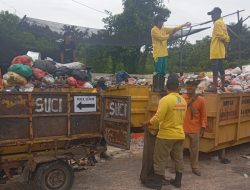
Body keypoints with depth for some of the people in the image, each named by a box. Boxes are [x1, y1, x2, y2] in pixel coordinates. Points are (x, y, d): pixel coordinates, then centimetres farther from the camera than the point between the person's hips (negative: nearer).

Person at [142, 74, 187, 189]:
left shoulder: (165, 99, -19)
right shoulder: (183, 101, 4)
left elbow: (158, 118, -23)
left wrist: (148, 123, -7)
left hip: (166, 135, -7)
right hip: (179, 134, 7)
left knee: (160, 159, 5)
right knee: (178, 158, 17)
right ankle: (178, 181, 29)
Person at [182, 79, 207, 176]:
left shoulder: (200, 100, -3)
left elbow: (203, 115, 1)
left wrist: (203, 127, -4)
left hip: (194, 129, 0)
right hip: (181, 128, 0)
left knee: (194, 149, 11)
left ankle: (195, 167, 28)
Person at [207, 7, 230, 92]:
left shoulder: (217, 23, -9)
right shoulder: (222, 23, 20)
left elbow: (221, 36, -21)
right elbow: (227, 38, 18)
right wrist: (226, 49, 18)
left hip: (216, 51, -10)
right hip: (221, 51, 10)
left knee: (215, 68, -9)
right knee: (221, 68, 12)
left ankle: (214, 86, -9)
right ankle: (223, 86, 17)